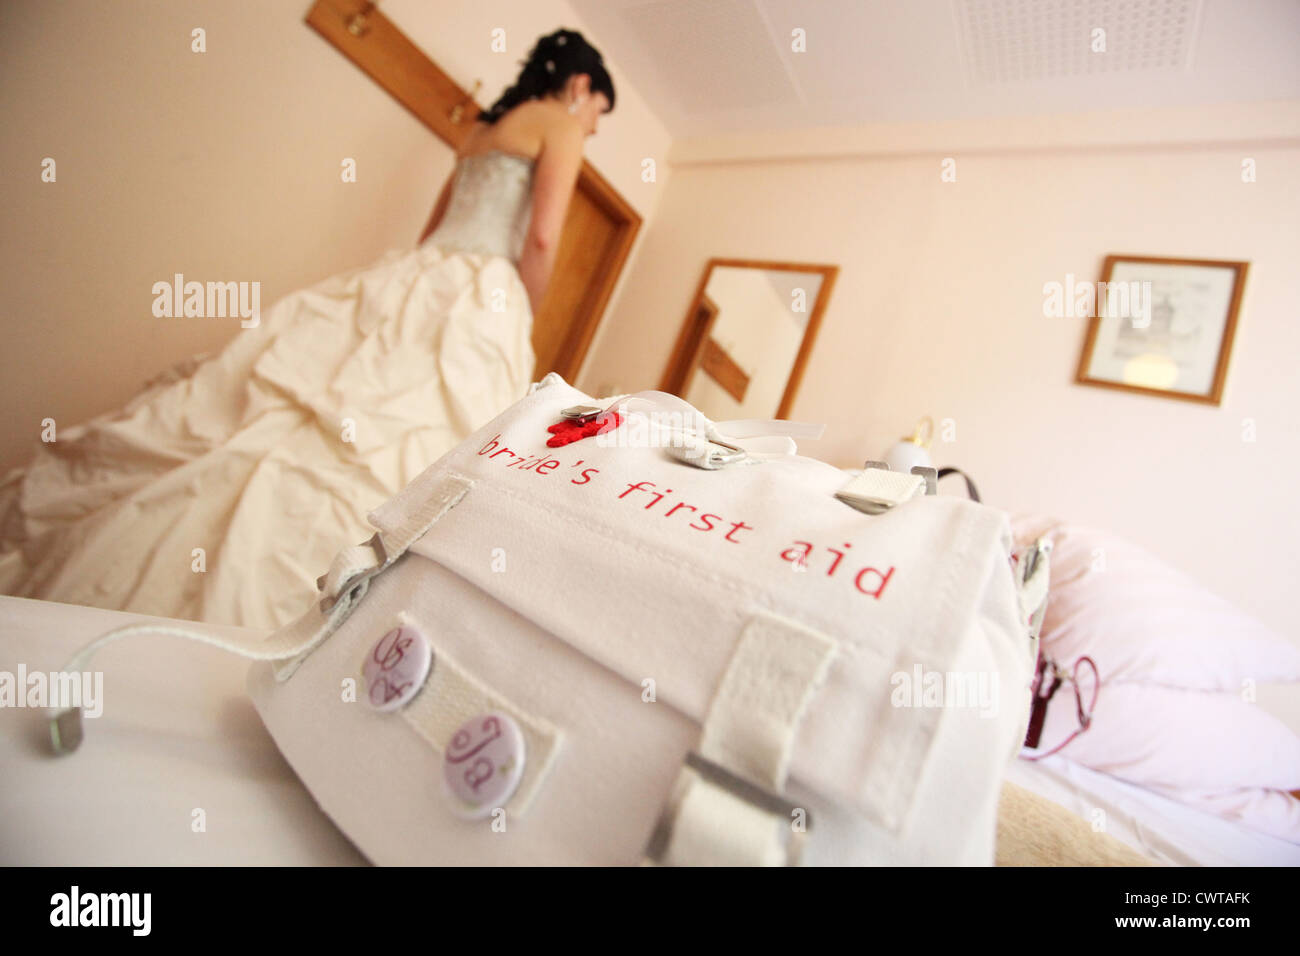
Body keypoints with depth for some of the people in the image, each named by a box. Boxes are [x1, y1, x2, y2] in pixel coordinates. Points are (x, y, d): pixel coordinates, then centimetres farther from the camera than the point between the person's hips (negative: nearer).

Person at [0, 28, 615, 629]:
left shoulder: (482, 129, 31)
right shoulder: (560, 123, 7)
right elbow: (542, 238, -8)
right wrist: (519, 325, 2)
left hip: (412, 281, 8)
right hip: (476, 296, -8)